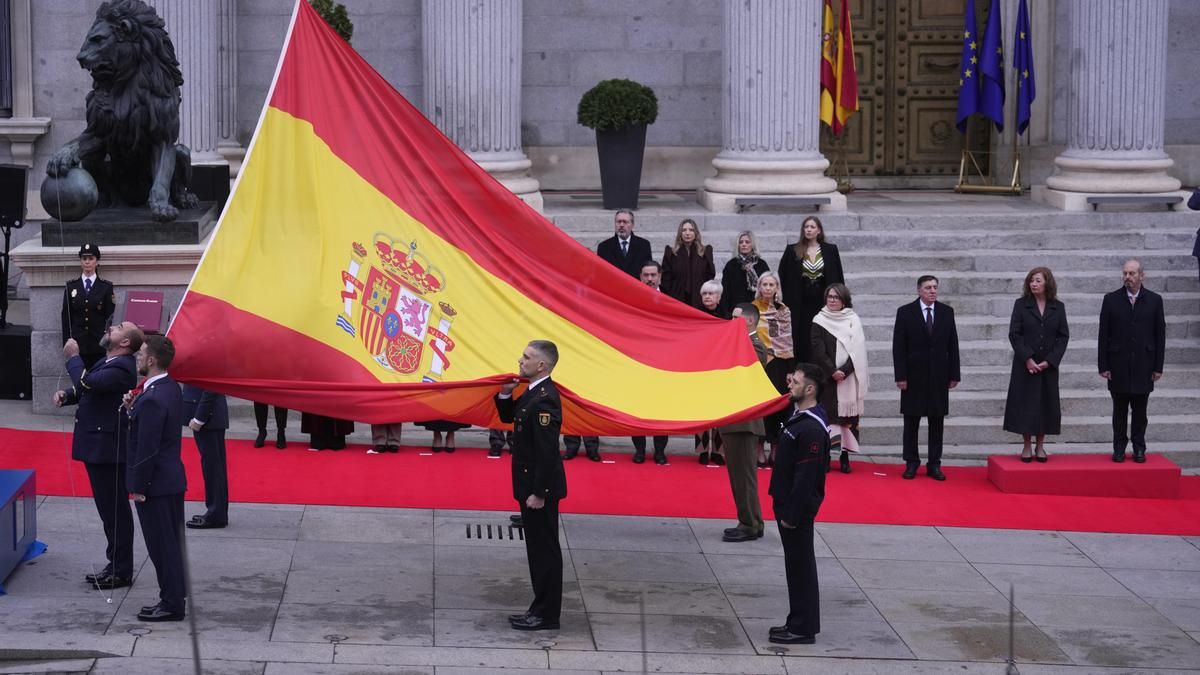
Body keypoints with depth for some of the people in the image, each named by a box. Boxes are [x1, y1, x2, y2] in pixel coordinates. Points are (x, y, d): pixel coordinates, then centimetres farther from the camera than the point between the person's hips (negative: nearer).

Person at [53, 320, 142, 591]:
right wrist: (66, 395, -2)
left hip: (108, 449, -10)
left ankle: (121, 572, 5)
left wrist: (73, 357, -15)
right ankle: (116, 566, 24)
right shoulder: (109, 363, 12)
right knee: (111, 511, 16)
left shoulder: (121, 368, -19)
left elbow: (87, 383, -30)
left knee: (115, 511, -2)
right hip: (100, 447, 10)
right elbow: (85, 389, 19)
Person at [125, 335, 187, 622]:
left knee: (162, 545, 0)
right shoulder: (171, 388, 6)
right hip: (172, 479, 10)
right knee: (172, 542, 16)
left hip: (156, 483, -10)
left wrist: (139, 487, -16)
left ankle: (172, 604, 7)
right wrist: (133, 409, -1)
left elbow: (147, 448, -22)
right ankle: (175, 596, 25)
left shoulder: (153, 399, -24)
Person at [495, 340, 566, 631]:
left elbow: (547, 451, -25)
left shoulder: (544, 400, -23)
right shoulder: (534, 393, 8)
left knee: (544, 549, -2)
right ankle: (542, 609, 23)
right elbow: (508, 416, 23)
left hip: (540, 487, -10)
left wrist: (538, 493, -24)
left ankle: (546, 615, 5)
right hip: (533, 485, 10)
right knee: (539, 549, 15)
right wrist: (505, 394, 2)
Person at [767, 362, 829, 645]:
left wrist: (792, 515, -21)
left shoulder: (811, 428, -22)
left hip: (798, 508, -10)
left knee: (800, 567, -2)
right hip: (788, 504, 10)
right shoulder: (798, 417, 10)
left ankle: (803, 628, 4)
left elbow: (806, 477, -23)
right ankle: (798, 622, 24)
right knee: (796, 566, 16)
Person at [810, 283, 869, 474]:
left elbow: (857, 350, 0)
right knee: (827, 414, -5)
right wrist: (832, 371, -13)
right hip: (826, 378, -1)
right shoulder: (819, 321, 4)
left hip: (848, 378, 1)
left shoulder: (853, 321, 6)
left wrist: (843, 371, -12)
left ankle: (845, 455, 0)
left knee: (847, 415, -2)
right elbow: (817, 349, -3)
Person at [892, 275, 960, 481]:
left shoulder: (946, 312, 5)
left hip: (939, 376, 2)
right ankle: (911, 463, 12)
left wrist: (954, 374, 2)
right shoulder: (905, 312, -2)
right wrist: (900, 376, -10)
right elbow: (898, 347, -4)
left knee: (937, 422, 4)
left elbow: (952, 345, 7)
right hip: (914, 376, -2)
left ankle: (934, 464, 9)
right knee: (911, 421, 4)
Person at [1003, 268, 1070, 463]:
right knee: (1025, 403, 0)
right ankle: (1027, 447, 8)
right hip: (1025, 364, -1)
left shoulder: (1057, 307, 3)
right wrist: (1027, 359, -14)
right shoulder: (1021, 305, -1)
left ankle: (1040, 446, 13)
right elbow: (1014, 334, -5)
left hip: (1049, 365, 1)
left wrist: (1049, 361, -9)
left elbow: (1063, 336, 2)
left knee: (1046, 403, 3)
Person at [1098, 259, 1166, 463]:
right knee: (1119, 410, 5)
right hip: (1119, 366, 0)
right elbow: (1103, 335, 0)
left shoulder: (1154, 300, 2)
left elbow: (1160, 334, 3)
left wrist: (1158, 366, -1)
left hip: (1143, 367, 0)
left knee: (1140, 411, 6)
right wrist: (1103, 366, -5)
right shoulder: (1111, 300, 0)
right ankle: (1119, 448, 13)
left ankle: (1139, 448, 14)